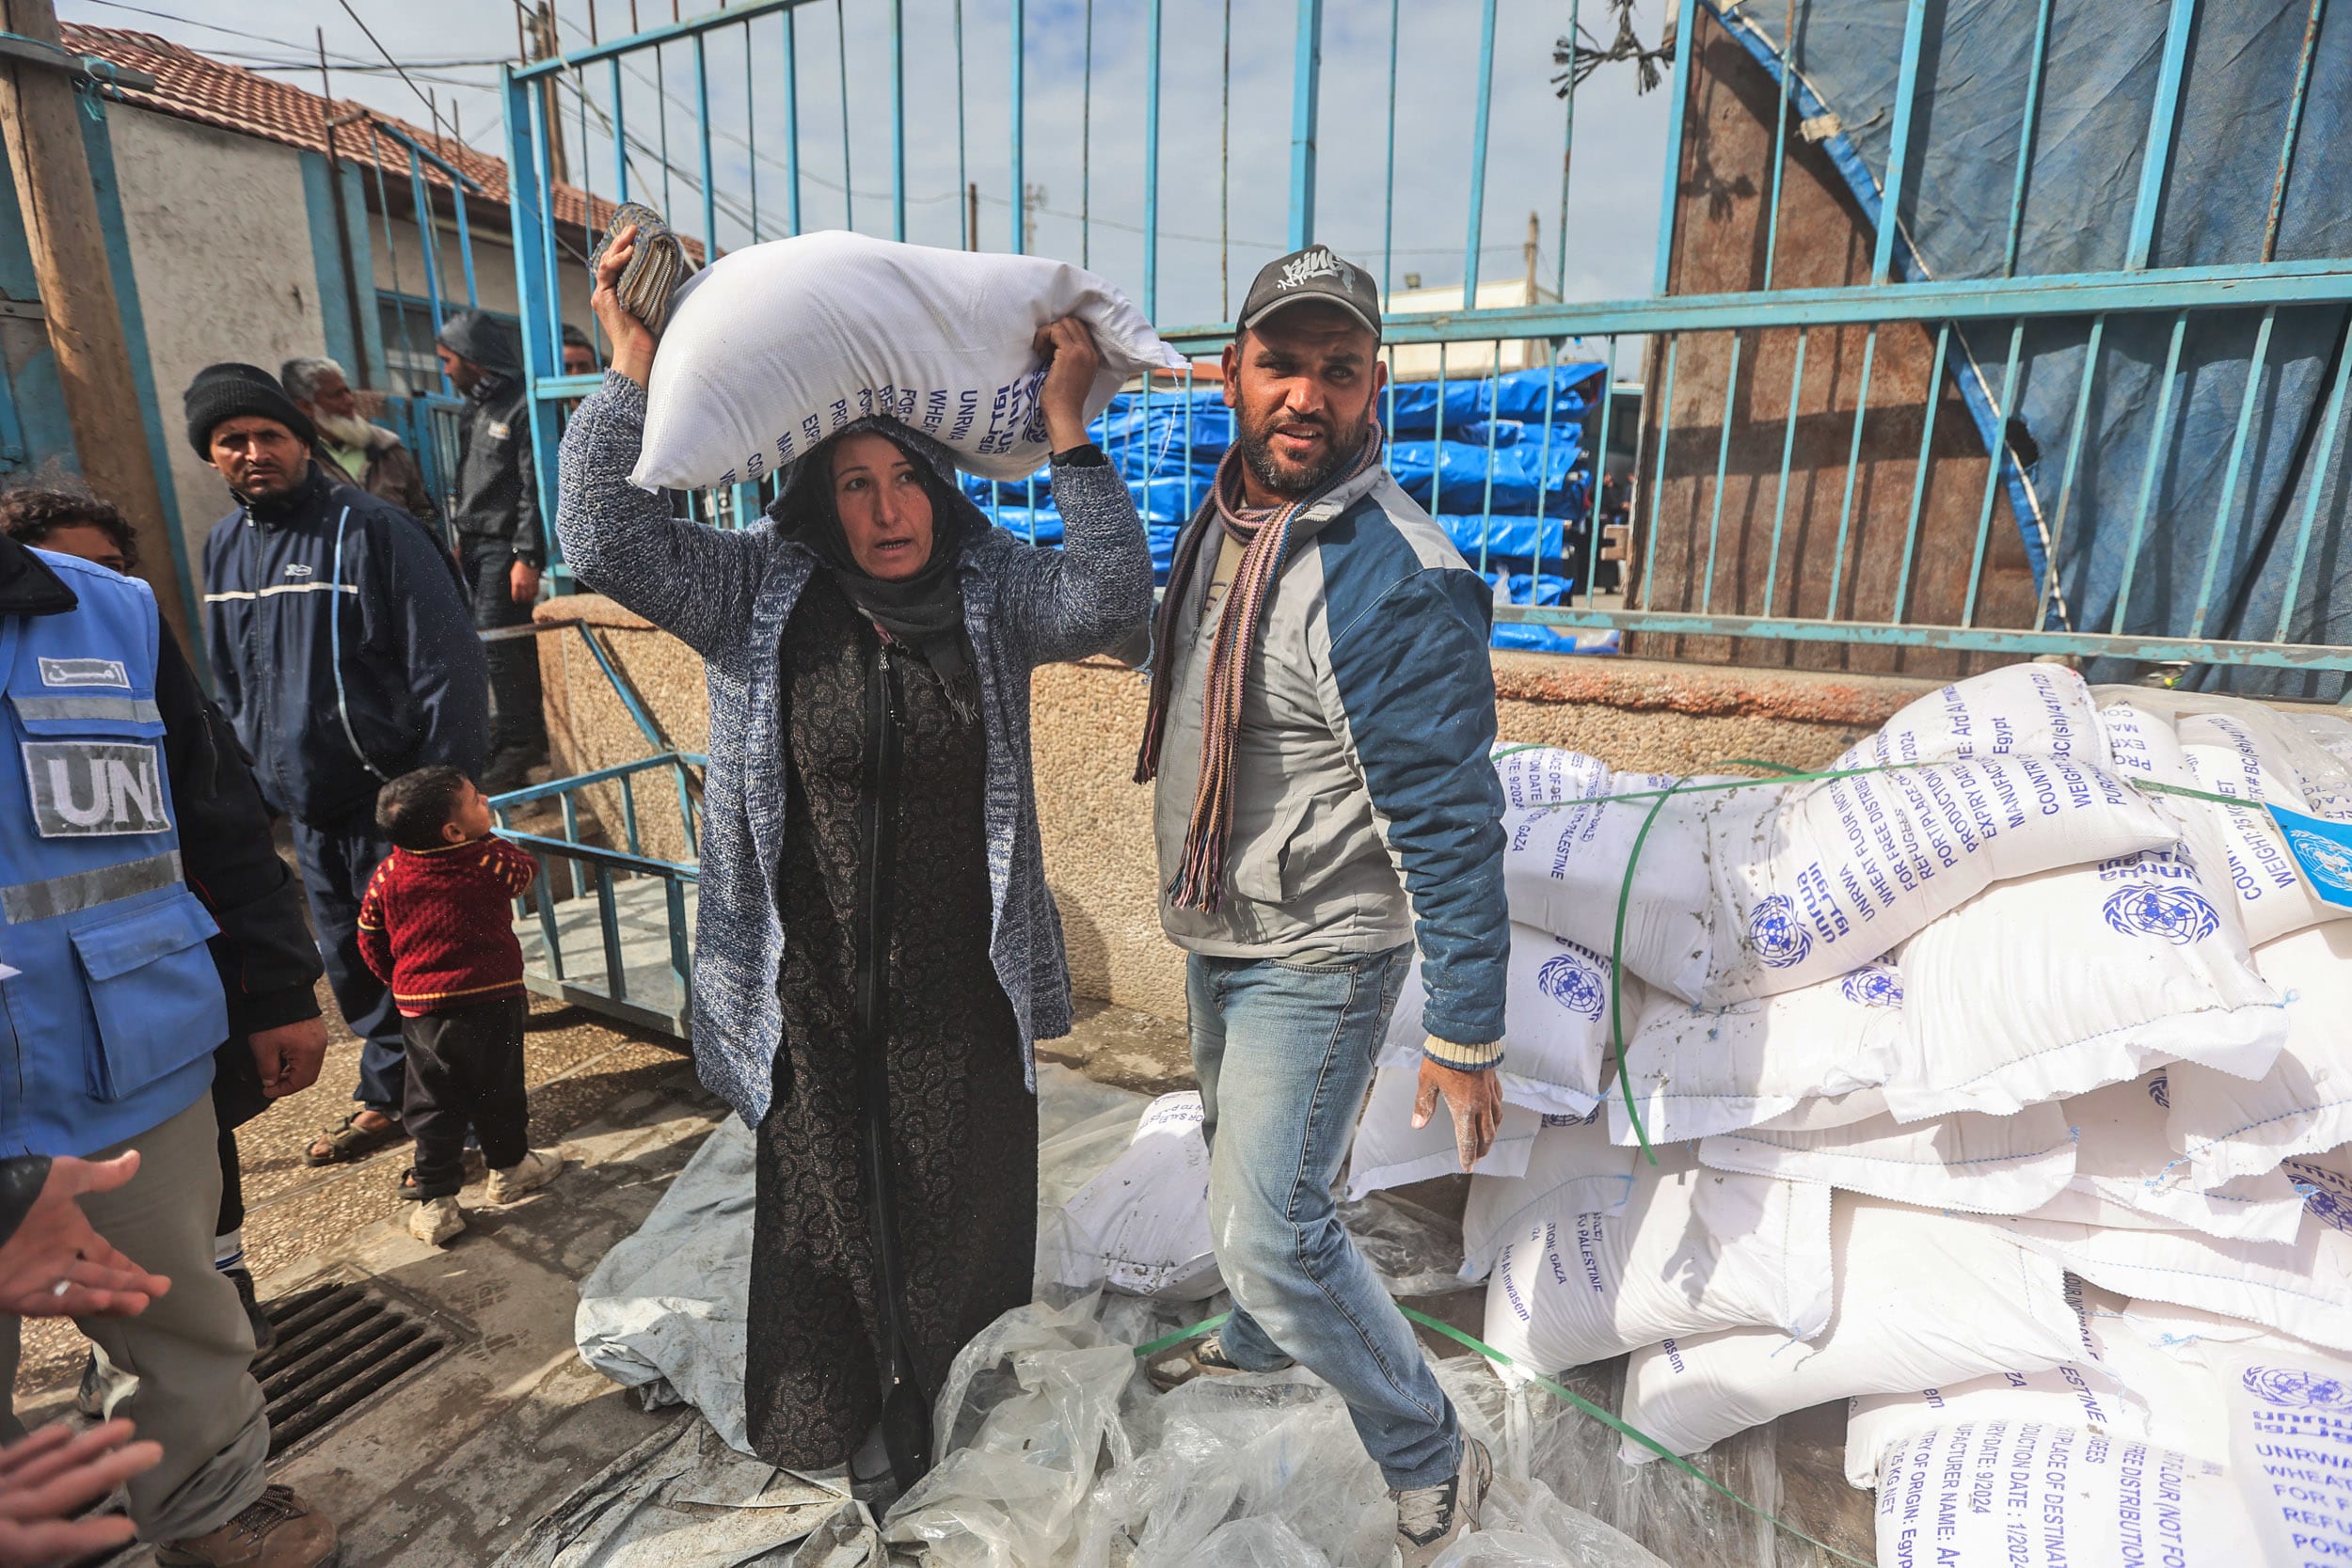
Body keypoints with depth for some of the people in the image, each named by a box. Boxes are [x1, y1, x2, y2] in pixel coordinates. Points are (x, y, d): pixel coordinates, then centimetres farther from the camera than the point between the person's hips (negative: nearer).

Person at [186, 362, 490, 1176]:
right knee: (352, 963, 17)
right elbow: (231, 682, 21)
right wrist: (261, 771, 14)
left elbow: (447, 664, -16)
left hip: (392, 798, -7)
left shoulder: (369, 527, -12)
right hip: (307, 804, 7)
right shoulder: (225, 546, 10)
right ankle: (387, 1098, 34)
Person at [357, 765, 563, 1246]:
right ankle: (509, 1168, 32)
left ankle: (435, 1200, 13)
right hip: (490, 1004, -3)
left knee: (432, 1106, 12)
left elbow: (370, 940, 7)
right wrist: (492, 839, 20)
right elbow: (527, 872, 8)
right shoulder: (493, 861, -15)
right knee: (498, 1092, 15)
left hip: (418, 1008, 3)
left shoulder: (389, 874, -3)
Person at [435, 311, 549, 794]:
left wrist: (528, 557, -22)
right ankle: (528, 737, 18)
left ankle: (518, 747, -2)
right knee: (510, 645, 10)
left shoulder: (521, 405, -12)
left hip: (505, 547, -9)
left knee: (499, 645, -9)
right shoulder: (477, 405, 17)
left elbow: (534, 487, -18)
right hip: (478, 545, 9)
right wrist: (463, 538, 20)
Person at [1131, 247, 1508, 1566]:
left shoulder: (1396, 581, -27)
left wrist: (1467, 1034, -21)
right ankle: (1261, 1340, 55)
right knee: (1241, 1159, 26)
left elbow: (1452, 826, -25)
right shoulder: (1225, 512, 0)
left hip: (1314, 959, -8)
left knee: (1275, 1226, -1)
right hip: (1214, 930, 9)